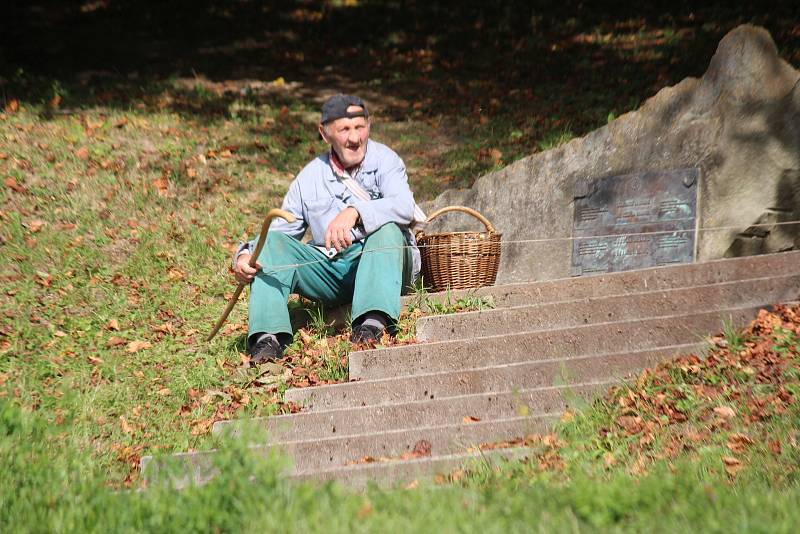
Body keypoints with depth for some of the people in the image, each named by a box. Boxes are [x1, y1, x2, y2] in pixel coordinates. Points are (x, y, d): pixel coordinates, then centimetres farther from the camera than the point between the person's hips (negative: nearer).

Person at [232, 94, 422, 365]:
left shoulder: (383, 159, 0)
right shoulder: (309, 177, 11)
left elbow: (404, 206, -20)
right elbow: (279, 232, 8)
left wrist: (355, 212, -37)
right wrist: (245, 255, -14)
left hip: (379, 266, -3)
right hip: (329, 270, 3)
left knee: (387, 228, -33)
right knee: (271, 242, -15)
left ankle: (373, 322, -50)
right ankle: (268, 337, -31)